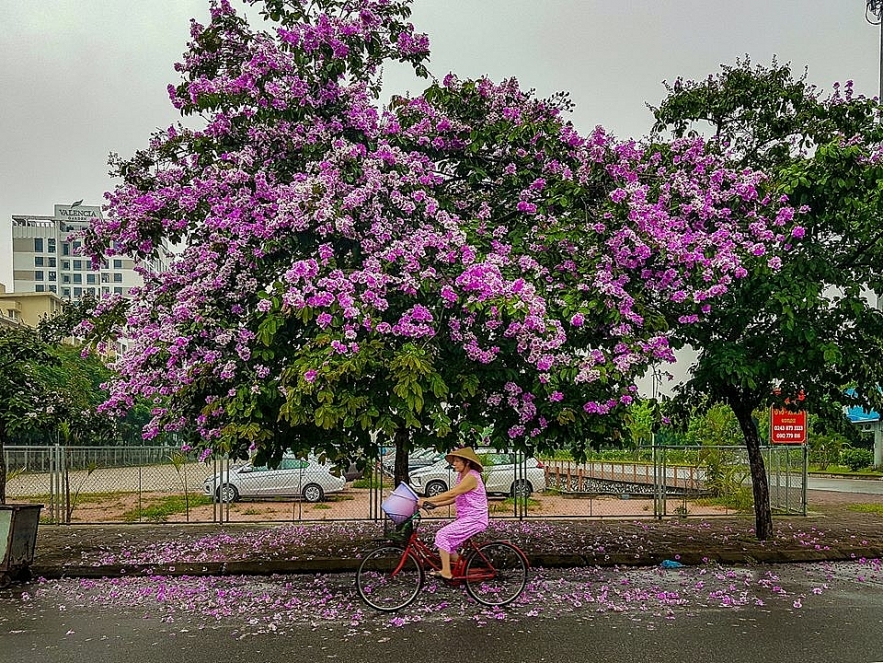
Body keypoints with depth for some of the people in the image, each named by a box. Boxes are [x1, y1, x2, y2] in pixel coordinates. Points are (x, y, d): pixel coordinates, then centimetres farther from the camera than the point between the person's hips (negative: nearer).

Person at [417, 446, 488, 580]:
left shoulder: (471, 477, -17)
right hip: (466, 518, 10)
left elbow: (451, 494, -24)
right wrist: (434, 504, 1)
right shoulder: (461, 476, 13)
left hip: (475, 520, -10)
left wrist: (427, 500, -22)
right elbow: (454, 499, 13)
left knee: (442, 535, -15)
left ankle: (446, 572, -12)